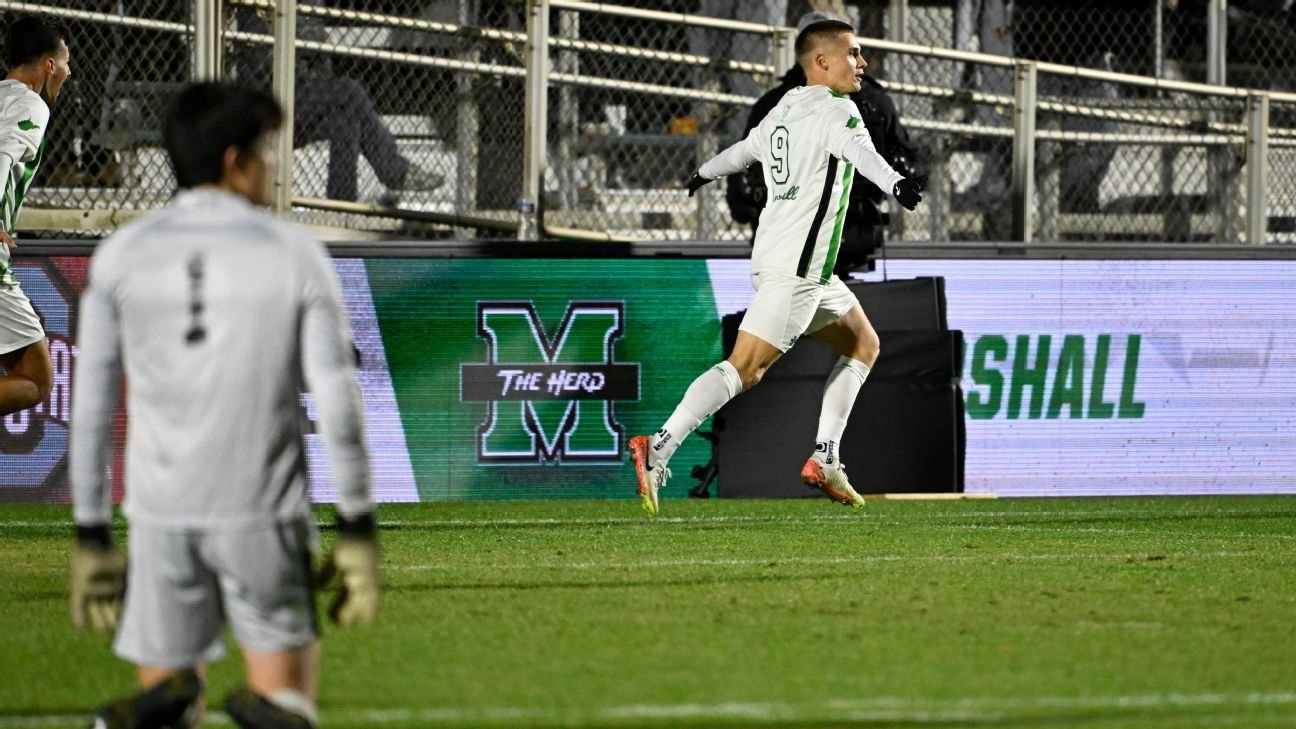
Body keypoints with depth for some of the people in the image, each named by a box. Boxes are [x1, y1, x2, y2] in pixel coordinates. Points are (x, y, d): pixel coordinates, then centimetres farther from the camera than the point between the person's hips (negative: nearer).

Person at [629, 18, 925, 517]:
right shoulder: (835, 110, -9)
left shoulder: (784, 109, 18)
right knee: (744, 369, -15)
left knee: (864, 345, 20)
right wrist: (897, 183, -50)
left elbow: (745, 148, 36)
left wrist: (704, 175, 56)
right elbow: (859, 150, -31)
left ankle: (825, 460, 14)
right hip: (796, 266, -10)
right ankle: (658, 449, -23)